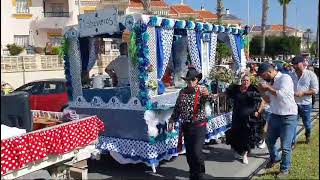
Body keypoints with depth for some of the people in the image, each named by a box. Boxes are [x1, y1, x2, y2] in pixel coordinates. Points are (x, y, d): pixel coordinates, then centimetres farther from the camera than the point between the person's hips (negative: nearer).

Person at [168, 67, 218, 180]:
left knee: (197, 151, -10)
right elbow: (177, 108, 12)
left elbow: (212, 99, -25)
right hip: (186, 126, 4)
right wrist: (172, 121, 9)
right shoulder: (182, 92, 4)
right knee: (188, 152, 11)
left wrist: (208, 94, -46)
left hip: (199, 125, -4)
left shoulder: (201, 91, -6)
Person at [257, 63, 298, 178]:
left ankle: (284, 169, 20)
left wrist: (268, 87, -17)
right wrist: (263, 91, -2)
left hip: (288, 117, -7)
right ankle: (275, 158, 45)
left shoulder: (285, 78, -14)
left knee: (285, 146, 0)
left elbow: (282, 94, -29)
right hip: (274, 116, 7)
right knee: (269, 141, 18)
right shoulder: (270, 82, 7)